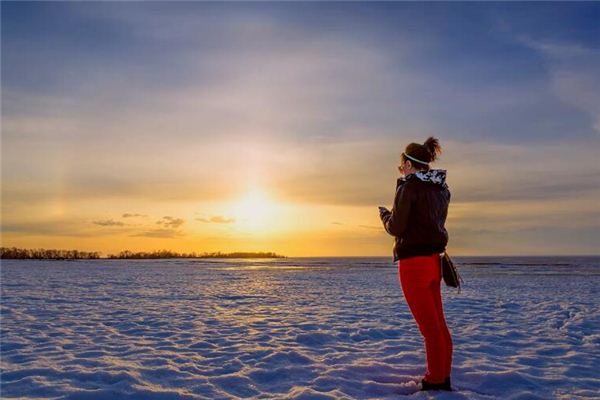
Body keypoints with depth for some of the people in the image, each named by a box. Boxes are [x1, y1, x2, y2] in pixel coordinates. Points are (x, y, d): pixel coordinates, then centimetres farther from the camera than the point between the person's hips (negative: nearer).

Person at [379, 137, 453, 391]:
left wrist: (384, 215, 8)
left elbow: (396, 228, -11)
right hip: (433, 258, 8)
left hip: (413, 260, -8)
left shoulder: (408, 187, -12)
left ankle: (436, 382, 7)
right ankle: (442, 377, 23)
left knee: (429, 326, -2)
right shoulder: (441, 188, 11)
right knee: (438, 323, 14)